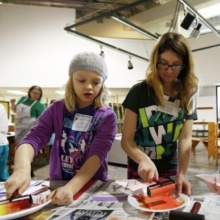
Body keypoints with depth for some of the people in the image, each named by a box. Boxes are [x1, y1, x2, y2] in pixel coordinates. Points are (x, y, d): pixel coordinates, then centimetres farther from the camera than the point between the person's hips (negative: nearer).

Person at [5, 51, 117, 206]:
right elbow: (33, 139, -11)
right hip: (58, 184, 2)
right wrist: (22, 169, -30)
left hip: (93, 187, -1)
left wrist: (71, 188, -31)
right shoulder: (56, 109, -1)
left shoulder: (107, 116, -7)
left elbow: (97, 154, -17)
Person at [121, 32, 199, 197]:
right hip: (140, 171, -2)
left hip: (171, 172, 2)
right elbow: (126, 139, -15)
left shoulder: (188, 96, -4)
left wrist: (182, 174, -26)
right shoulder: (139, 92, -12)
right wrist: (143, 160, -33)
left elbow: (185, 138, -11)